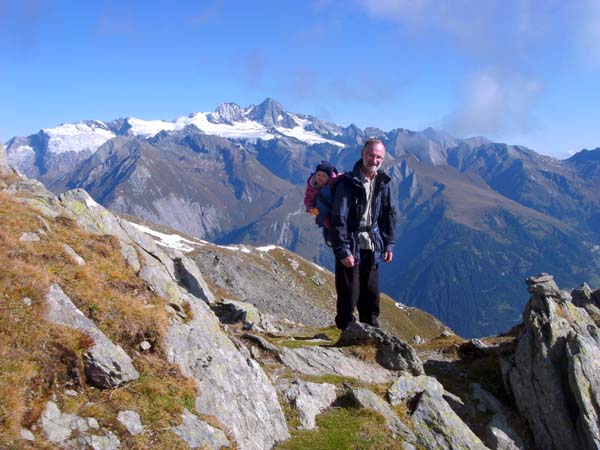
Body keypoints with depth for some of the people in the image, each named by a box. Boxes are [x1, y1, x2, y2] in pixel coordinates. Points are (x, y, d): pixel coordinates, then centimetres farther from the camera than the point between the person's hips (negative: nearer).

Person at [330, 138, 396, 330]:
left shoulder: (383, 182, 5)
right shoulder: (348, 183, -13)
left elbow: (389, 214, 14)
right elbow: (339, 219, -14)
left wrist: (388, 244, 10)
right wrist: (342, 250, -17)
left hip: (371, 247, 5)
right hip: (350, 247, -5)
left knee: (371, 295, 12)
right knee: (348, 294, -1)